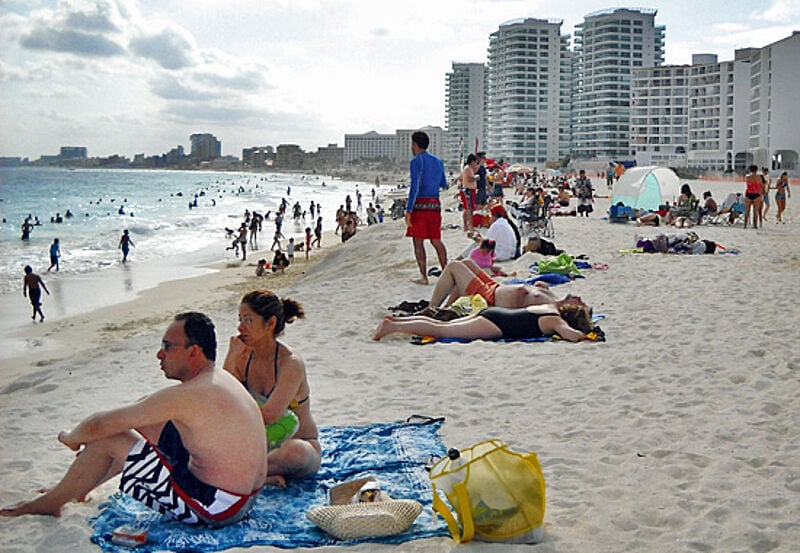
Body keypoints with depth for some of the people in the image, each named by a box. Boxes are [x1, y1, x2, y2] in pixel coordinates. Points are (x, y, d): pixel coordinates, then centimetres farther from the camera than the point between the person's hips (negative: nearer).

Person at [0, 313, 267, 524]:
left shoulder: (187, 396, -22)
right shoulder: (219, 379, 6)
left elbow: (100, 425, -15)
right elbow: (147, 406, 20)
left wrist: (72, 438, 7)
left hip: (213, 508, -9)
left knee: (108, 439, -4)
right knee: (145, 426, 20)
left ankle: (51, 502, 18)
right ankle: (75, 487, 35)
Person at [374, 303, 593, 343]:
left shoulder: (552, 308, 15)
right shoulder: (556, 321, -9)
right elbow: (573, 336, -26)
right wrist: (586, 334, -2)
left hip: (491, 314, 8)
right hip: (495, 325, -8)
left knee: (443, 325, 12)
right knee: (440, 330, -8)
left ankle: (395, 320, 11)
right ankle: (392, 327, -9)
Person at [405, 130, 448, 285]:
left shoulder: (416, 162, -8)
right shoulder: (438, 161, 12)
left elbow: (415, 187, -16)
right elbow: (444, 184, 21)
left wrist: (408, 210, -16)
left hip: (420, 204, -6)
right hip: (435, 204, 6)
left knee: (418, 242, 0)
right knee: (436, 241, 13)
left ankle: (423, 276, -1)